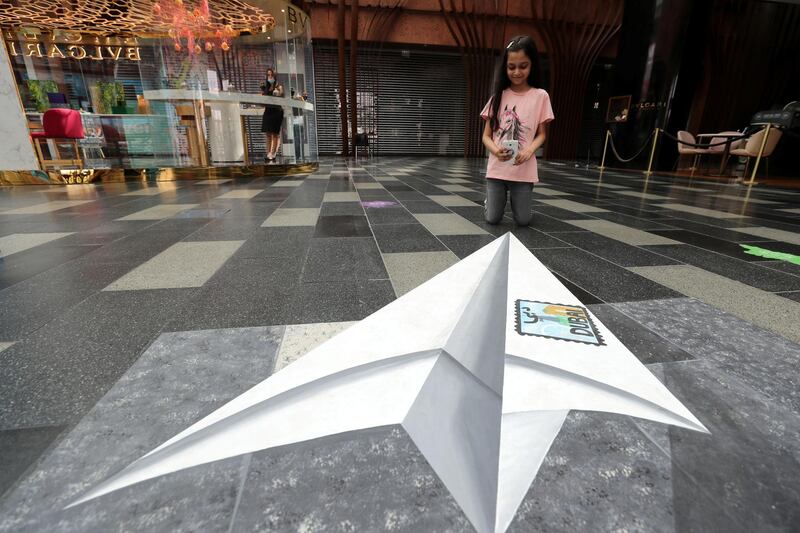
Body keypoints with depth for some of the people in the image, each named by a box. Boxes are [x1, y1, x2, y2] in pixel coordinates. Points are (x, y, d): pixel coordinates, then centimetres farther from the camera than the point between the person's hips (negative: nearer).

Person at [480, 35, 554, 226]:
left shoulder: (540, 96, 1)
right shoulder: (498, 96, 4)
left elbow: (541, 134, 4)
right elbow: (486, 135, 3)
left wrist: (529, 150, -17)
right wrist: (495, 150, -19)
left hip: (524, 170, -1)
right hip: (497, 168, 1)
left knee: (522, 221, 2)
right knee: (492, 219, 1)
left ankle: (515, 199, 35)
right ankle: (492, 200, 35)